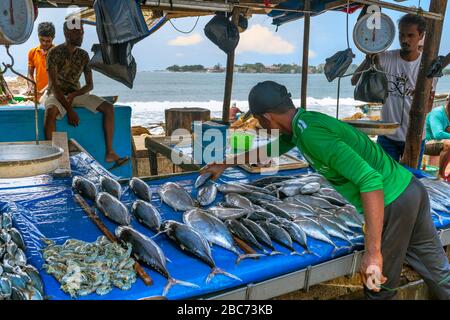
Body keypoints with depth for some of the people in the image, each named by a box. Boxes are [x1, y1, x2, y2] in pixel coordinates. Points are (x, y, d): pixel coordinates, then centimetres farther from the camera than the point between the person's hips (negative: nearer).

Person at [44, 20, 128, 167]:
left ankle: (110, 153, -17)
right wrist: (69, 110, -27)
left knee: (108, 107, -15)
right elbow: (54, 86, -19)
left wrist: (74, 94, -17)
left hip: (76, 93, 5)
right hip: (56, 95, -5)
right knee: (51, 111, -40)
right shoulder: (54, 53, -13)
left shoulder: (83, 55, 2)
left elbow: (90, 85, 3)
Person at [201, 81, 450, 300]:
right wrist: (225, 164, 33)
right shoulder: (302, 121, 6)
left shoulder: (312, 134, -24)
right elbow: (269, 149, 25)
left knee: (379, 286, 11)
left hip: (391, 202, -9)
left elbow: (370, 180, -31)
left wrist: (372, 251, -30)